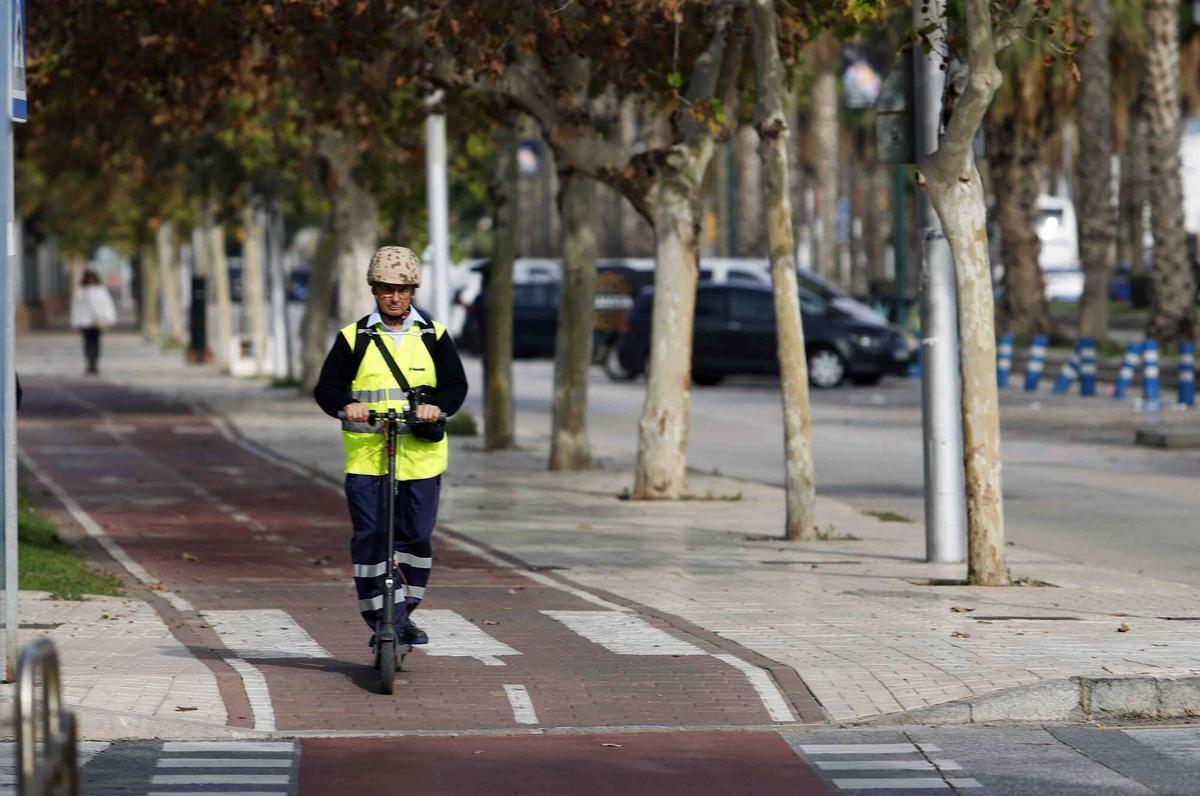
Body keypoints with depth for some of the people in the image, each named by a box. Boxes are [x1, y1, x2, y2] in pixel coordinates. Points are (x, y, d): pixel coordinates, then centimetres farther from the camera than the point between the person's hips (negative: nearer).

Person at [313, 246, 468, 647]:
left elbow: (456, 384, 2)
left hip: (420, 453, 1)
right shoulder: (354, 338, 8)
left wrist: (437, 404, -20)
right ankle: (379, 619, -2)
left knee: (416, 535, 2)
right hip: (366, 453, -1)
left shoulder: (434, 336, 10)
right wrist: (345, 404, -20)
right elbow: (326, 386, 2)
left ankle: (404, 614, 17)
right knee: (369, 536, -6)